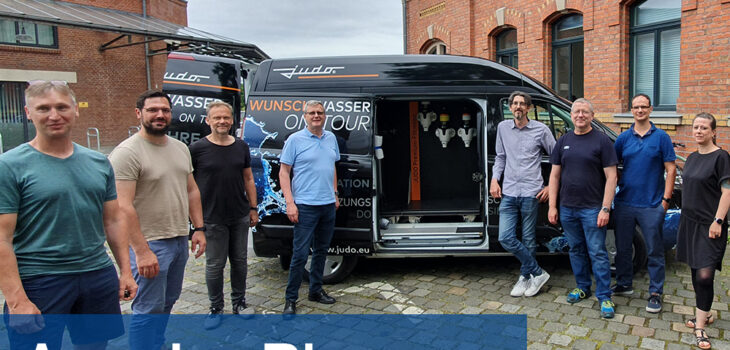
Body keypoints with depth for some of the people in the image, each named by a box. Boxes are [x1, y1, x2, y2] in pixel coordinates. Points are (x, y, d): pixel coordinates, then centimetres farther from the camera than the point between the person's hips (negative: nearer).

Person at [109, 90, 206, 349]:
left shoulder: (180, 148, 10)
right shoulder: (127, 152, -15)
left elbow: (192, 190, 16)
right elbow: (123, 207, -21)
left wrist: (199, 228, 9)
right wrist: (141, 251, -24)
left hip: (180, 240, 8)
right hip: (150, 244, -8)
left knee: (167, 302, 20)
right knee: (149, 310, -1)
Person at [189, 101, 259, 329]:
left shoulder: (241, 147, 6)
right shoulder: (197, 149, -7)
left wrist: (253, 209, 9)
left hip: (240, 217, 4)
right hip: (212, 219, -4)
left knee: (239, 261, 14)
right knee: (215, 265, 5)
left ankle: (239, 302, 30)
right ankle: (216, 309, 21)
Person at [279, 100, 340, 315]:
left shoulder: (331, 138, 11)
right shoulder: (295, 140, -6)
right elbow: (284, 172, -7)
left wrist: (335, 195, 16)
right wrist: (290, 203, -15)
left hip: (328, 205, 6)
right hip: (306, 206, -6)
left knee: (321, 251, 15)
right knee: (301, 253, -5)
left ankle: (316, 290, 29)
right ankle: (291, 299, 7)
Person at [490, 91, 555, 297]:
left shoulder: (540, 130, -1)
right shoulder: (503, 128, 9)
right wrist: (495, 179, 5)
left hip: (531, 193, -3)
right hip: (508, 193, 3)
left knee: (528, 240, 6)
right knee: (505, 238, -4)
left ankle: (525, 277, 23)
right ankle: (538, 273, 11)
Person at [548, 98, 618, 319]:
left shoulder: (601, 141, -4)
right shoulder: (564, 141, 9)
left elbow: (611, 177, -8)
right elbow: (555, 175, 10)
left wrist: (605, 209, -14)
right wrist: (552, 206, 4)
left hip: (592, 209, -5)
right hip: (567, 208, 5)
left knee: (597, 253, -1)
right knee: (576, 250, 15)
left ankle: (604, 297, 9)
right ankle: (582, 287, 30)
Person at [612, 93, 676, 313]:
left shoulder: (661, 137, -1)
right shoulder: (623, 138, 6)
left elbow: (670, 170, -1)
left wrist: (666, 199, -7)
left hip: (651, 205, -3)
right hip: (624, 203, 3)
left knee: (655, 251, 4)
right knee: (622, 247, 12)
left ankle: (655, 293, 15)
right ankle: (624, 285, 28)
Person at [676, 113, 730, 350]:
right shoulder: (692, 158, 12)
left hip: (709, 224, -7)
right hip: (690, 221, 7)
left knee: (704, 275, -9)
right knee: (695, 272, 13)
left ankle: (700, 327, -2)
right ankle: (704, 315, 28)